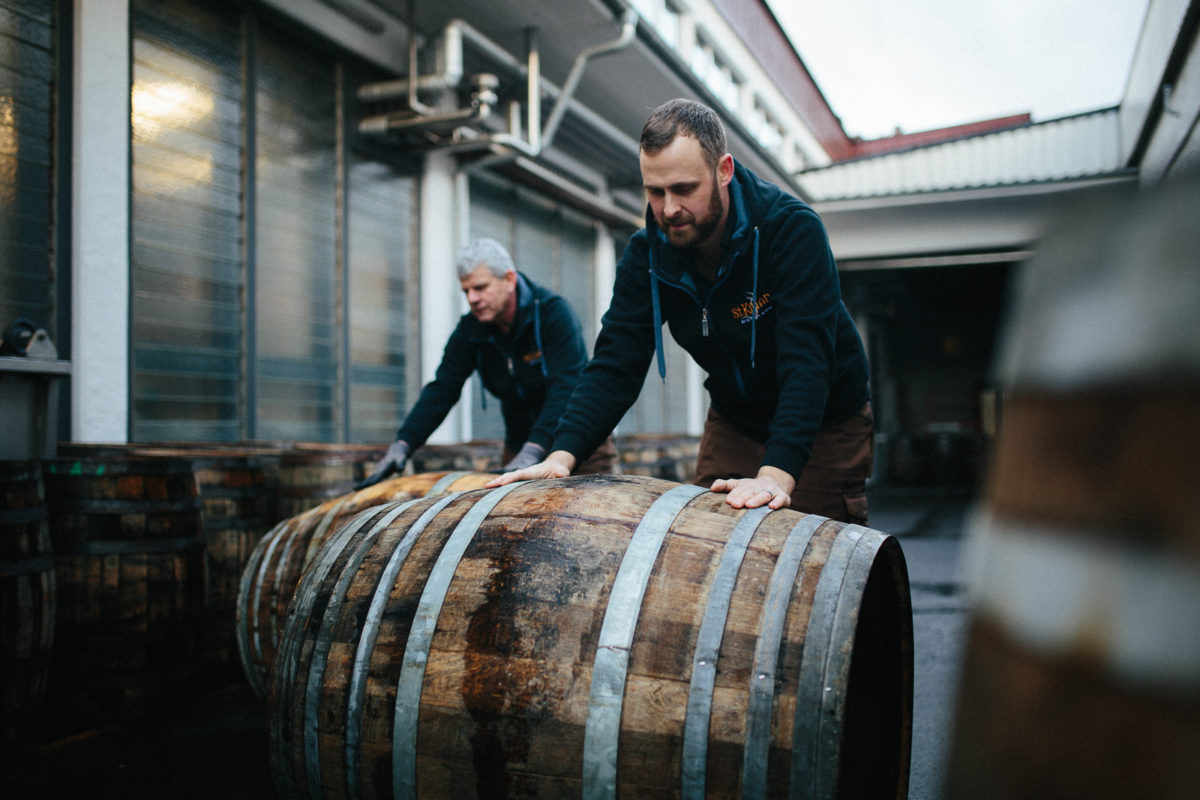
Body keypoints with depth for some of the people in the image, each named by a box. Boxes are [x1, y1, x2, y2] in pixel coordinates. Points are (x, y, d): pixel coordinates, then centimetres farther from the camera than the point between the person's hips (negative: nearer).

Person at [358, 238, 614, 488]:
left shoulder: (554, 312, -19)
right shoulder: (470, 330, -3)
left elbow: (565, 387, -30)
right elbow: (441, 391, -6)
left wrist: (533, 451, -41)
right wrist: (402, 444, -21)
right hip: (519, 446, 4)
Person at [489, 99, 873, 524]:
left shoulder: (793, 229, -27)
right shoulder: (646, 253, -13)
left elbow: (807, 359, -37)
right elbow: (616, 363, -17)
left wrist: (776, 473, -49)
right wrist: (563, 454, -32)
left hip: (824, 421, -4)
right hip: (733, 421, 4)